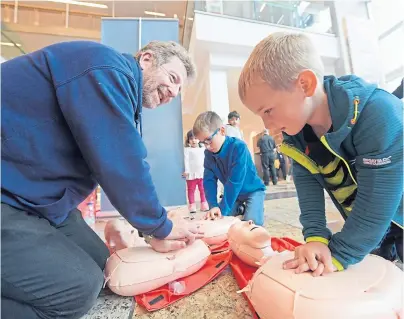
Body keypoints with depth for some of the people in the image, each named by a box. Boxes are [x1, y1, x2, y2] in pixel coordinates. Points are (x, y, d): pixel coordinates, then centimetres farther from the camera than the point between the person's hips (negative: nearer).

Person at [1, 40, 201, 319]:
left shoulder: (121, 93, 10)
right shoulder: (106, 69, -20)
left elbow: (125, 166, 8)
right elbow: (121, 168, -27)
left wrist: (155, 231, 5)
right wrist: (161, 226, -10)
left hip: (35, 198, 10)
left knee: (101, 266, 7)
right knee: (77, 288, -15)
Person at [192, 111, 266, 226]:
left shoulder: (239, 147, -30)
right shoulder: (208, 153, -11)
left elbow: (235, 181, -33)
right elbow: (209, 181, -13)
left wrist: (223, 209, -31)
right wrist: (213, 205, -27)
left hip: (252, 190, -5)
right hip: (233, 193, 5)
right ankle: (240, 209, 19)